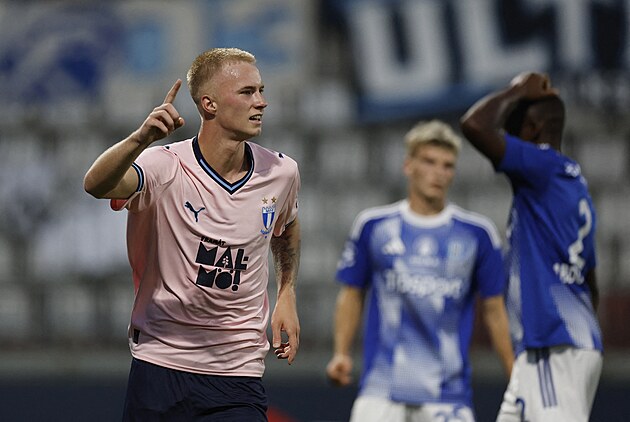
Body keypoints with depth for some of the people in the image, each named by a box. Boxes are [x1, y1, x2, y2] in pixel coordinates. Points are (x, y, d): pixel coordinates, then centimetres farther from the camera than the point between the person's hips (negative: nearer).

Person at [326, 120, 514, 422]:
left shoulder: (477, 233, 5)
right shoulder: (373, 225, 6)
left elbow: (493, 309, 9)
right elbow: (352, 294, 13)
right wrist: (341, 353, 0)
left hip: (449, 393, 0)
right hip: (382, 386, 0)